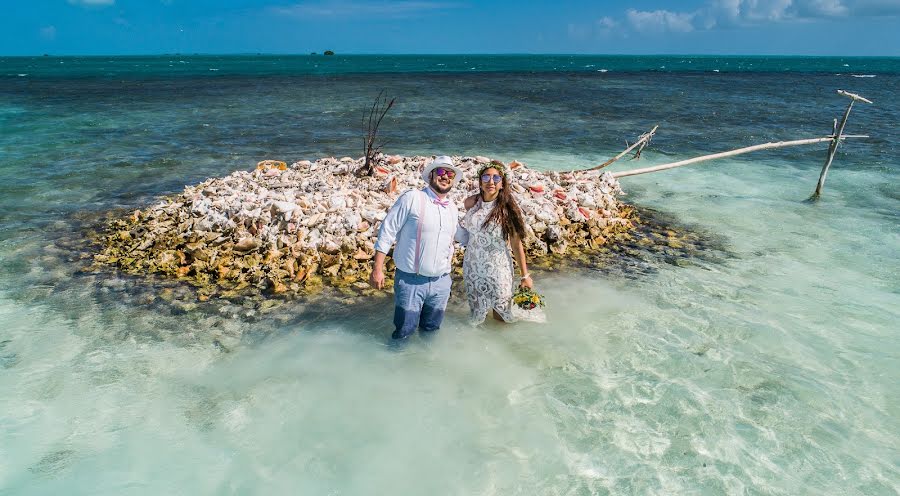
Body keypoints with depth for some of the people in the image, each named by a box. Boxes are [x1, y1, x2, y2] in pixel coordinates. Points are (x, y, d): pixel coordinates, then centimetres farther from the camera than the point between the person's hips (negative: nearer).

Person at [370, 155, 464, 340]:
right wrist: (378, 269, -14)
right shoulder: (412, 198, -10)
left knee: (431, 330, 18)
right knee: (404, 331, 4)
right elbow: (387, 230, -10)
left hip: (441, 283, 5)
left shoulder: (453, 209, 9)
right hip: (410, 281, -5)